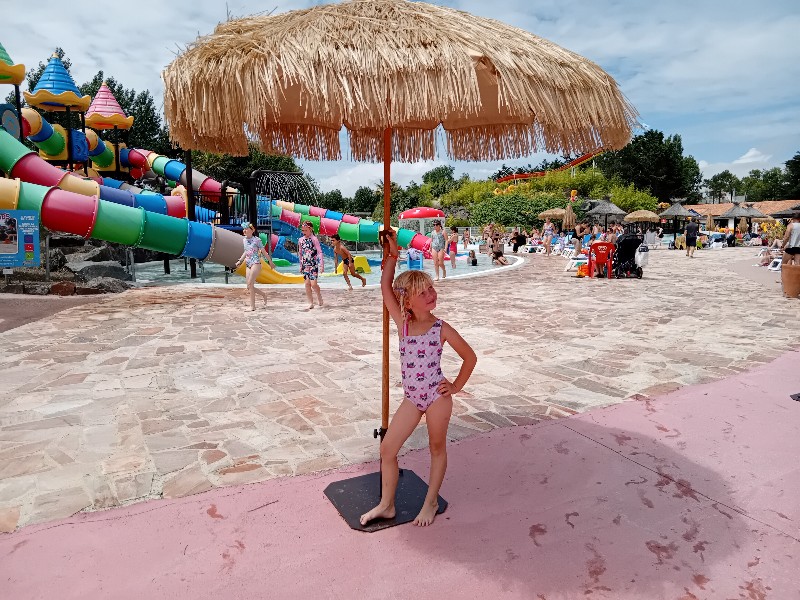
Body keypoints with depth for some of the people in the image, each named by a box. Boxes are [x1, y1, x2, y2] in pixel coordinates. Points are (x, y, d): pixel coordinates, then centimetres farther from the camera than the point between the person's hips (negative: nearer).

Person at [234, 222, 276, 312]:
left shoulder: (256, 240, -7)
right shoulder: (244, 240, 11)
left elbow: (264, 252, -1)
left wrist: (270, 262, 4)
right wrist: (240, 261, 19)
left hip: (256, 264, -7)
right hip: (248, 265, 7)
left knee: (250, 284, -14)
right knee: (249, 287, 4)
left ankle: (252, 306, -7)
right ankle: (264, 295, 28)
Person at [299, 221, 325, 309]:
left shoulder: (314, 239, -8)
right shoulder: (300, 240, 7)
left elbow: (319, 252, -11)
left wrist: (321, 265, -16)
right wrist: (301, 265, 17)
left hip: (314, 265, -5)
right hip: (305, 265, 5)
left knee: (313, 284, -11)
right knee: (307, 284, 1)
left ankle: (319, 296, 18)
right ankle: (310, 303, 8)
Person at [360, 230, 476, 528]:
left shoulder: (442, 329, -9)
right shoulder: (402, 322, -3)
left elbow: (470, 357, 1)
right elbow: (386, 287, -7)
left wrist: (456, 386, -1)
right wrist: (392, 255, -8)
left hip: (437, 396, -3)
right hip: (412, 398, 3)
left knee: (437, 448, 13)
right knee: (387, 448, 5)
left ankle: (431, 502, 33)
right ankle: (386, 505, 25)